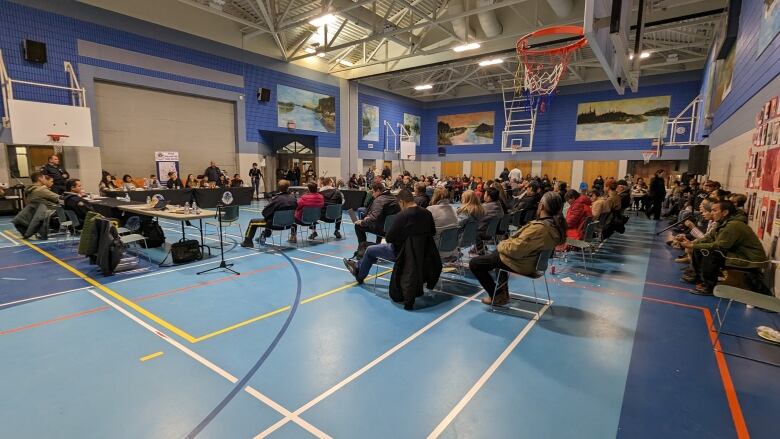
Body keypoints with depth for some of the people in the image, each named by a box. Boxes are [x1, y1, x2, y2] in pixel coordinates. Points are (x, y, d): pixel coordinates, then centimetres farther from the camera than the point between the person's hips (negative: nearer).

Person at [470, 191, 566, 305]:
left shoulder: (539, 228, -34)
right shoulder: (556, 224, -5)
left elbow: (514, 250, -30)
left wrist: (501, 245, -9)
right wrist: (506, 243, 6)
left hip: (520, 263, -9)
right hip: (533, 259, 10)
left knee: (474, 263, -1)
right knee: (497, 253, 36)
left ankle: (497, 296, 9)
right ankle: (503, 292, 34)